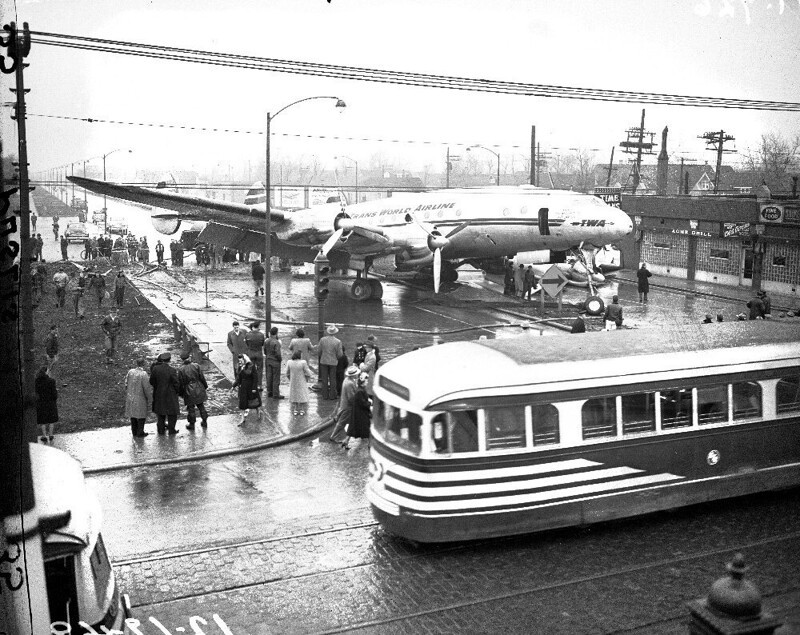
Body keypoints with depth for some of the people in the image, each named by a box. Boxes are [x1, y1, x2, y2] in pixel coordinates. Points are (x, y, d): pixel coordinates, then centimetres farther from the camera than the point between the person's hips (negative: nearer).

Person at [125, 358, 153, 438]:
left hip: (130, 397, 5)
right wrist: (150, 399, -6)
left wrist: (127, 395, 13)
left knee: (133, 414, 17)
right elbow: (147, 389, -18)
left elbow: (126, 384, 0)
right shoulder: (143, 374, -22)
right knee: (141, 415, 10)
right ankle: (140, 432, 16)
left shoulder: (130, 372, -7)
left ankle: (134, 431, 27)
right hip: (140, 398, -5)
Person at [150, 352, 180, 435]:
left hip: (159, 394, 4)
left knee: (160, 412, 18)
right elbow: (176, 384, -14)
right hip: (170, 395, -4)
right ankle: (171, 430, 17)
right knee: (172, 413, 11)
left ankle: (161, 429, 25)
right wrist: (177, 391, 6)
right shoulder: (172, 371, -19)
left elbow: (151, 382, -3)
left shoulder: (155, 368, -9)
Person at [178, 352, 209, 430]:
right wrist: (205, 385, 11)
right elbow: (202, 377, -4)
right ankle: (204, 421, 28)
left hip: (188, 391, -2)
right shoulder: (196, 366, -10)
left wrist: (180, 393, 5)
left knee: (190, 407, 11)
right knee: (201, 405, 18)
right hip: (199, 389, 2)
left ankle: (191, 424, 20)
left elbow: (180, 383, -7)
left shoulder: (181, 370, -13)